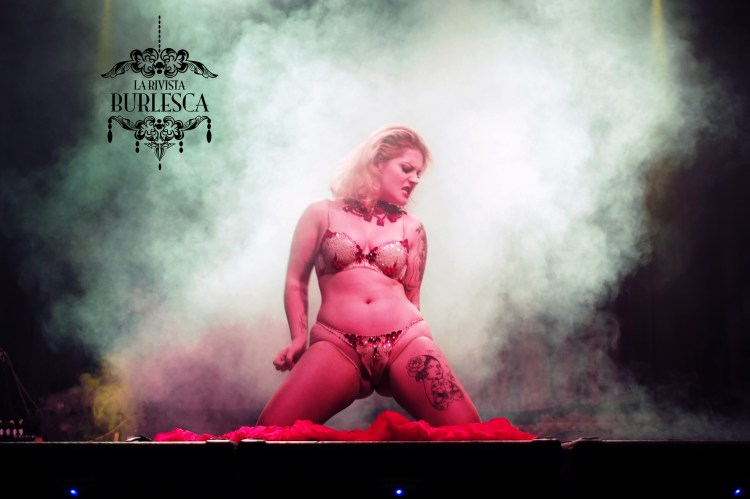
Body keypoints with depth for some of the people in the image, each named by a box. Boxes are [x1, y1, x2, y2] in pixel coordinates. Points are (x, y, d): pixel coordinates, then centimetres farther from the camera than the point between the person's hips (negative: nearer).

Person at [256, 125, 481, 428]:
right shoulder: (322, 214, 11)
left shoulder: (411, 228, 16)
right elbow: (296, 282, 12)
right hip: (336, 345, -2)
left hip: (406, 342, 2)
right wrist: (299, 339, 1)